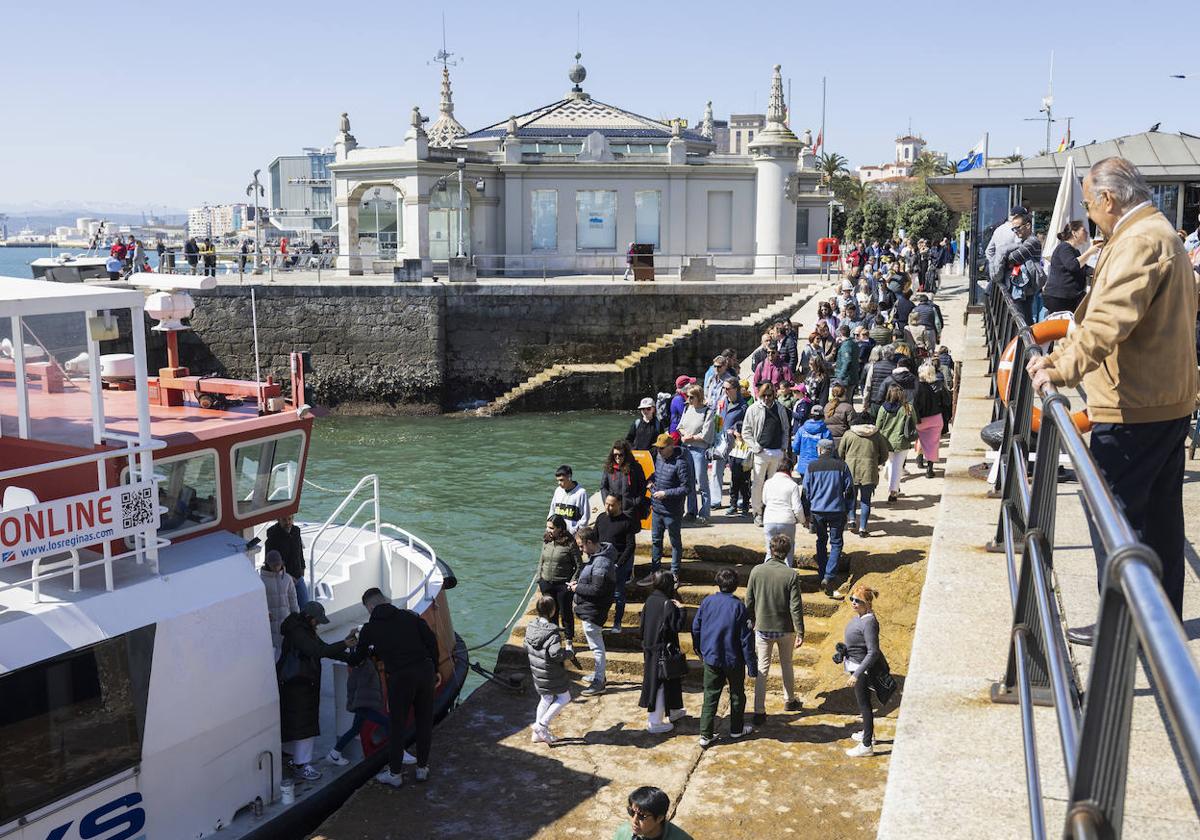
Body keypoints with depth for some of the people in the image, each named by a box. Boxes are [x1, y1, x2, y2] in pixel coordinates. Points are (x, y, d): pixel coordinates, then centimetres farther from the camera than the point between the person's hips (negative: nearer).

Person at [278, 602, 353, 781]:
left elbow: (323, 648, 14)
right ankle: (301, 765, -3)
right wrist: (344, 644, -25)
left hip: (305, 684, 10)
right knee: (303, 723, -8)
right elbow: (317, 651, -29)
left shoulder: (306, 631, 15)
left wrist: (350, 658, 4)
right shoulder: (296, 632, -19)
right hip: (295, 684, -10)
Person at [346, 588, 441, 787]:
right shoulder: (409, 616, 11)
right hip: (425, 671, 3)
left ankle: (395, 773, 20)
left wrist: (357, 647, 39)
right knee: (424, 722, 16)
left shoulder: (370, 628, 6)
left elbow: (356, 660, 16)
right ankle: (422, 767, 28)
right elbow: (431, 640, 6)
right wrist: (435, 669, 13)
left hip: (399, 677, -3)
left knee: (397, 726, 11)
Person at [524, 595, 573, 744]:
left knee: (546, 699, 22)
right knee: (564, 697, 9)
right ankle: (541, 725, 2)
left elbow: (526, 647, 9)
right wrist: (568, 651, -11)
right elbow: (556, 654, -29)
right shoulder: (553, 632, -25)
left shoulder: (531, 626, -1)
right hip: (551, 674, -8)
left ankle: (538, 734, 25)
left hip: (537, 670, 8)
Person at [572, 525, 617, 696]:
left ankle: (598, 683, 9)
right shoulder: (596, 556, 6)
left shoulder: (601, 563, -27)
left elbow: (597, 590, -27)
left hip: (592, 611, -11)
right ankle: (598, 675, 35)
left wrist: (578, 588, -16)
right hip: (589, 609, 11)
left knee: (596, 647, 0)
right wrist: (578, 582, 4)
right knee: (596, 645, 22)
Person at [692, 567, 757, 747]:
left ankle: (705, 734, 4)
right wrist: (752, 664, -7)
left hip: (711, 658, 3)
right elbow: (746, 638, -14)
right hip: (733, 659, -2)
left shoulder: (707, 602, -5)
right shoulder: (739, 607, -15)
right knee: (737, 694, 17)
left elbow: (695, 627, 4)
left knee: (710, 696, 8)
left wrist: (699, 649, 21)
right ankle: (737, 729, 32)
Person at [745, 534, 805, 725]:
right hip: (785, 629, 0)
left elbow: (749, 601, -2)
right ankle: (789, 701, 38)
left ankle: (759, 712, 4)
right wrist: (800, 632, -5)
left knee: (762, 669, 6)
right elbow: (795, 607, -14)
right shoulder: (791, 575, -15)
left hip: (762, 628, 0)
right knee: (786, 665, 22)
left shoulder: (757, 571, -10)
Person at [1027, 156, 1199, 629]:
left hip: (1134, 406, -10)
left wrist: (1062, 370, -27)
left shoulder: (1139, 241, -18)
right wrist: (1060, 357, 19)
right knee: (1161, 511, 16)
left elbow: (1109, 320, -29)